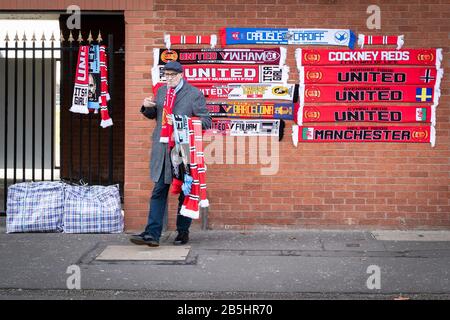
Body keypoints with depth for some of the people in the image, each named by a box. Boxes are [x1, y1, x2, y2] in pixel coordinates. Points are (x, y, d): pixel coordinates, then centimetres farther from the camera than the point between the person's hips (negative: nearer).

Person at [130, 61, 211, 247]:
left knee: (185, 193, 7)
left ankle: (183, 232, 18)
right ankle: (152, 234, -2)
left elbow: (206, 121, -4)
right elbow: (153, 115, 25)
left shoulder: (194, 94, -2)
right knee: (159, 192, 0)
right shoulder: (161, 91, 14)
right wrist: (147, 107, 3)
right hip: (162, 151, 4)